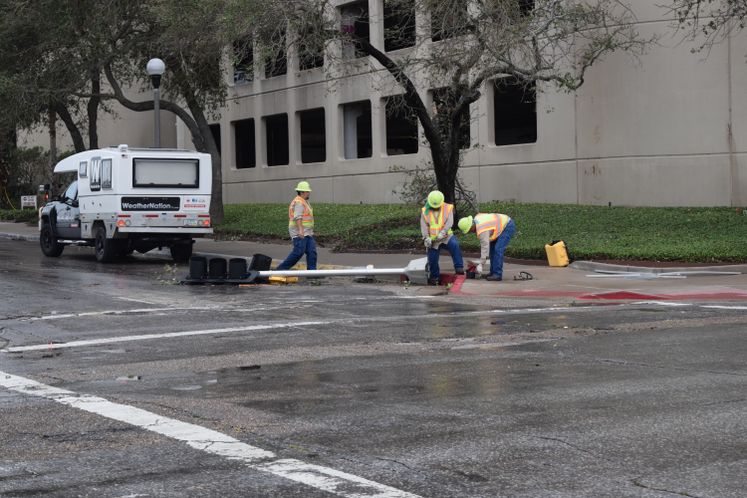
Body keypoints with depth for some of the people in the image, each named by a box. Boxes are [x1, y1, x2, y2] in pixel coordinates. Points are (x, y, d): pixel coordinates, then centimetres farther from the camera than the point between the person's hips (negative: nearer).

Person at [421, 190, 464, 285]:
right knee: (432, 260, 3)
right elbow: (424, 226, -3)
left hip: (446, 236, -2)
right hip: (432, 239, 2)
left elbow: (449, 222, -14)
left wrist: (443, 232, -30)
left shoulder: (448, 208, -3)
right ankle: (434, 278, 25)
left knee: (455, 245, -31)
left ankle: (459, 268, -28)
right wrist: (426, 238, -17)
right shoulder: (425, 211, 3)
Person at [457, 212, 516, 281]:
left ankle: (497, 275, -16)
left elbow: (485, 247, -28)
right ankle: (493, 272, 11)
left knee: (498, 250, -17)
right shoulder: (476, 218, -3)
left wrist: (481, 265, -24)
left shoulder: (482, 230, -29)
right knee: (492, 248, 9)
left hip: (508, 226, -11)